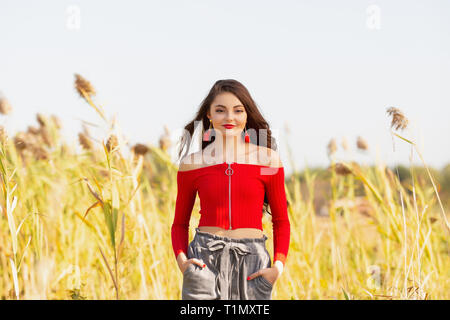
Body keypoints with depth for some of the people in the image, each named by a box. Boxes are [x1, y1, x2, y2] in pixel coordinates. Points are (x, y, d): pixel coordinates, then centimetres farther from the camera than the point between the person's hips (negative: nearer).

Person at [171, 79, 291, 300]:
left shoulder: (267, 159, 3)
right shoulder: (192, 163, 5)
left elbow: (281, 221, 9)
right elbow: (180, 223, 13)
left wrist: (278, 266, -4)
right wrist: (181, 259, -4)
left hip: (252, 263, 0)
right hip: (205, 261, 0)